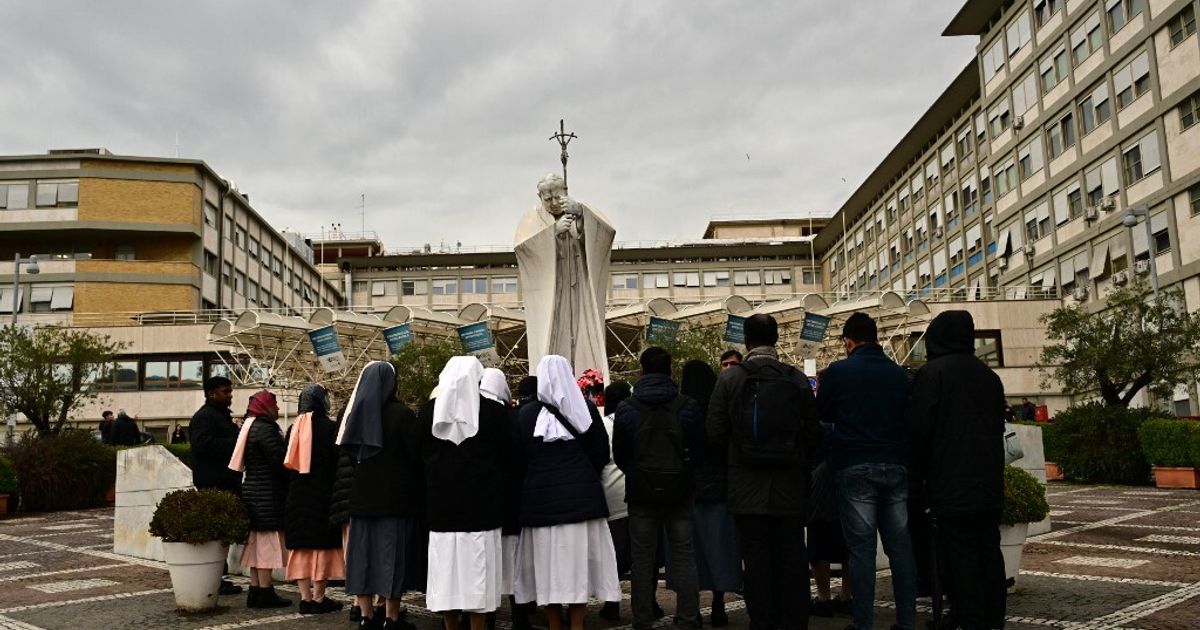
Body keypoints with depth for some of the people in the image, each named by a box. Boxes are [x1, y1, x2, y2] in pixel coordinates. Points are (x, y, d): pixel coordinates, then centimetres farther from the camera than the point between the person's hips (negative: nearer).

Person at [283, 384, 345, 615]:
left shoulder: (294, 428, 5)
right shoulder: (330, 427, -11)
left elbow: (287, 463, 10)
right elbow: (338, 462, -11)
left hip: (297, 495, 5)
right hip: (323, 495, -5)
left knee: (301, 546, 10)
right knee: (322, 544, 2)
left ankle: (305, 597, 11)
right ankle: (318, 598, 3)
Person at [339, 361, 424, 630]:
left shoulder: (356, 411, 5)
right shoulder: (401, 413, -12)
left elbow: (350, 451, 14)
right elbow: (416, 455, -9)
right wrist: (418, 494, 5)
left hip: (362, 493, 5)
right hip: (395, 494, -5)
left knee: (364, 551, 10)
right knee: (391, 552, 0)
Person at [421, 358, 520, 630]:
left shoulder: (429, 411, 3)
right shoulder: (493, 410, -6)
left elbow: (421, 454, 11)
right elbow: (509, 454, -3)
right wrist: (497, 482, 13)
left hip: (442, 500, 3)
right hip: (482, 499, -3)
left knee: (446, 566, 8)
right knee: (477, 566, 0)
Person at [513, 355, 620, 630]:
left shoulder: (527, 414, -2)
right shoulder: (586, 410, 1)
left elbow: (520, 456, 1)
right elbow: (601, 453, 5)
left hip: (542, 496, -1)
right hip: (581, 494, 1)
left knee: (548, 562, 6)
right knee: (579, 561, 6)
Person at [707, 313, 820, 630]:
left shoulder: (729, 378, -7)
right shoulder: (797, 379, -4)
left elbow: (716, 432, -6)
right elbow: (813, 433, -1)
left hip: (747, 485, -1)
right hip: (789, 484, 1)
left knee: (756, 559, 6)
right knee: (791, 557, 11)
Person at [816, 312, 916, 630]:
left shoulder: (838, 372, -6)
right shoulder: (899, 373, 4)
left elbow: (824, 414, 9)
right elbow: (910, 416, 15)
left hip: (855, 468, -3)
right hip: (895, 466, 3)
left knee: (861, 548, 0)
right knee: (900, 546, 8)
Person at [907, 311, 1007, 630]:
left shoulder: (932, 373, -9)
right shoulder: (988, 375, 13)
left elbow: (919, 428, -11)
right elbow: (999, 425, 19)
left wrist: (918, 473, 1)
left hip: (950, 483, -7)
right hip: (989, 481, 7)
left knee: (960, 556, -4)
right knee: (989, 551, 11)